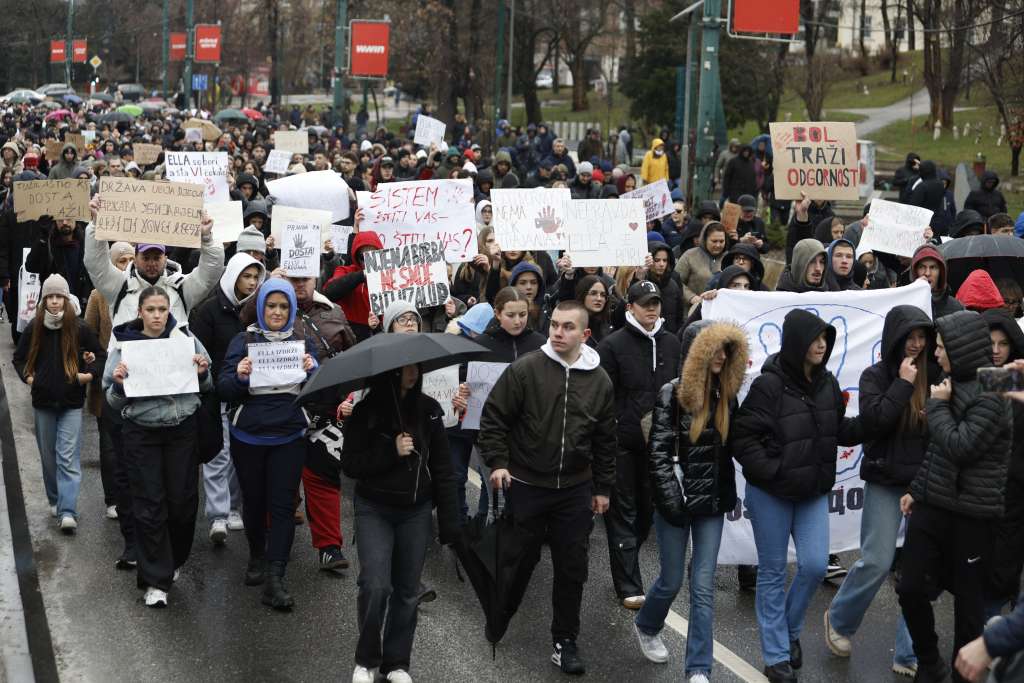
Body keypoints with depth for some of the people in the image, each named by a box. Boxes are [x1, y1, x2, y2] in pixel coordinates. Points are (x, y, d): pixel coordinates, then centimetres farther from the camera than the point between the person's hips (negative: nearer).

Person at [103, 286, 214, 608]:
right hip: (142, 433, -1)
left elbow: (206, 388, 10)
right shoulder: (123, 343, -3)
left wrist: (203, 372, -11)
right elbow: (114, 401, 0)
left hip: (182, 429, 1)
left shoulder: (185, 337, -1)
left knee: (183, 500, 6)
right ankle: (156, 580, 7)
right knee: (149, 505, -1)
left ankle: (174, 561, 31)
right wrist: (119, 384, -21)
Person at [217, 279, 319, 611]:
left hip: (289, 437, 0)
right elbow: (224, 390, -3)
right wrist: (239, 376, -24)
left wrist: (311, 371, -20)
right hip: (248, 437, 0)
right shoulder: (243, 341, 2)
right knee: (253, 500, 12)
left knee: (283, 504, -7)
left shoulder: (303, 344, 6)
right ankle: (257, 556, 36)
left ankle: (274, 577, -7)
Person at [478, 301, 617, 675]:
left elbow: (605, 440, 10)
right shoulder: (524, 369, -10)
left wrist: (602, 487, 11)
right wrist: (497, 462, -13)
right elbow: (494, 417, -6)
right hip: (525, 485, -2)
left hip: (575, 490, 3)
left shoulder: (599, 381, 2)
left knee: (572, 568, 6)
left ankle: (564, 640, 20)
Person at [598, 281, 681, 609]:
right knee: (623, 512, 2)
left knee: (648, 509, 14)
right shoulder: (613, 345, -7)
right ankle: (629, 587, 5)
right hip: (622, 443, -5)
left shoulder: (671, 344, 8)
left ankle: (625, 565, 33)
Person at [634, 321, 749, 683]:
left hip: (712, 503, 4)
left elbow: (729, 447, 12)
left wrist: (728, 495, 6)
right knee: (672, 580, 10)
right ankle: (646, 626, 42)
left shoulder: (726, 394, 3)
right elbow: (658, 453, -13)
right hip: (676, 502, -4)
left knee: (704, 586, 2)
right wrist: (672, 501, -17)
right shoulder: (672, 394, -11)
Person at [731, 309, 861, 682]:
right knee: (772, 572, 6)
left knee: (814, 566, 1)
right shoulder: (769, 384, -17)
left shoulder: (826, 382, 2)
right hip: (771, 494, -5)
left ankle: (790, 630, 27)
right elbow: (742, 436, -15)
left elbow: (839, 430, 10)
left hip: (813, 491, 5)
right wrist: (770, 472, -19)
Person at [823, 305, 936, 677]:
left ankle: (910, 655, 11)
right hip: (885, 482, -3)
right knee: (877, 562, -2)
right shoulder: (875, 376, -3)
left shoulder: (935, 374, 2)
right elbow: (873, 421, -17)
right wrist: (903, 384, -15)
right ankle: (838, 619, 26)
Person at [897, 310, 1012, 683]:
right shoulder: (953, 385, 10)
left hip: (971, 515, -7)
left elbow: (960, 447, -23)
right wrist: (916, 489, 17)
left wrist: (937, 405, -12)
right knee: (911, 588, 5)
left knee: (968, 601, 6)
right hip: (932, 505, 7)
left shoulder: (990, 396, -14)